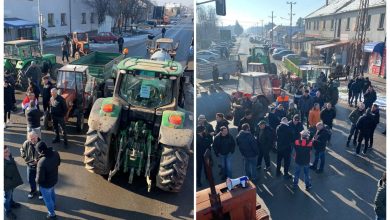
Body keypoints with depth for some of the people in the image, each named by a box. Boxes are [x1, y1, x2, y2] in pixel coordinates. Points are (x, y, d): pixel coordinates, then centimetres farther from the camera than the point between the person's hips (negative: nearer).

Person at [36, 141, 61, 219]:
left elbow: (40, 179, -30)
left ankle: (52, 214, 43)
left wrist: (37, 180, -9)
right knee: (52, 192, 36)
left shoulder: (42, 162, -40)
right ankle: (53, 205, 62)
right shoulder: (55, 153, -20)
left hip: (46, 184, -7)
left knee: (47, 199, 21)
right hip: (54, 179, 7)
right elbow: (58, 163, 3)